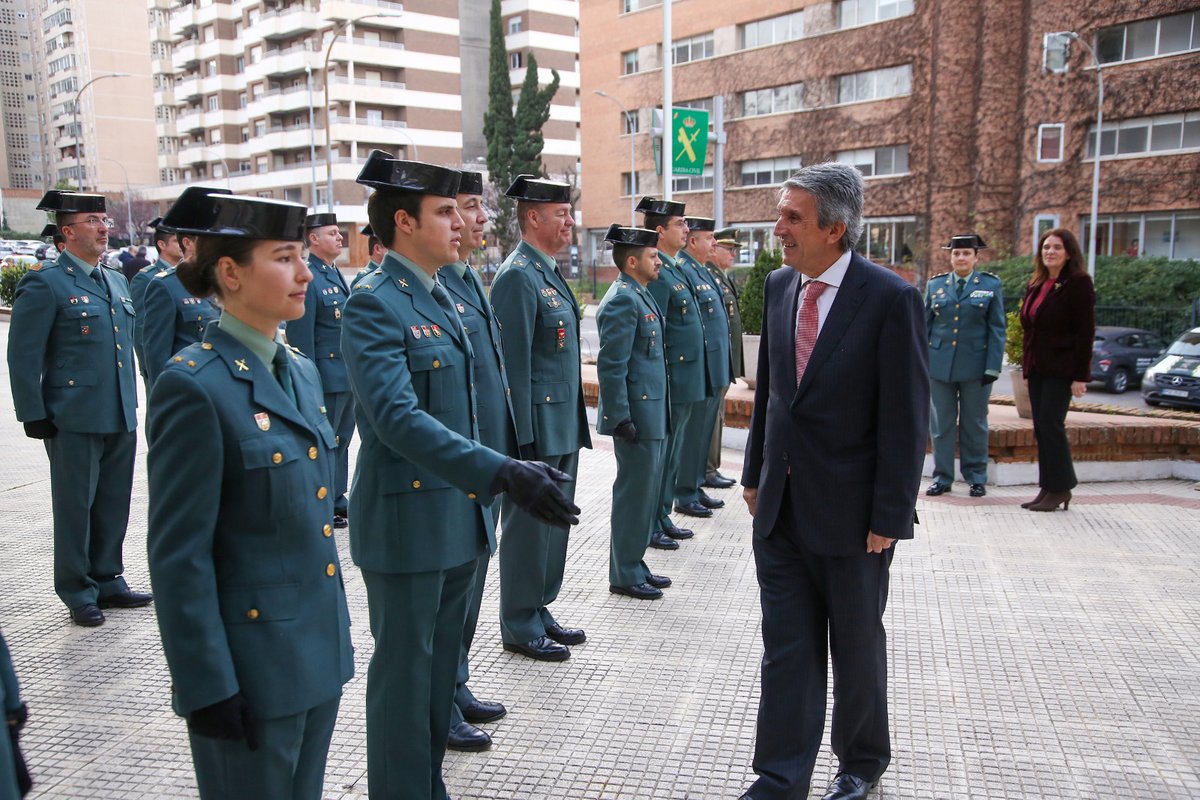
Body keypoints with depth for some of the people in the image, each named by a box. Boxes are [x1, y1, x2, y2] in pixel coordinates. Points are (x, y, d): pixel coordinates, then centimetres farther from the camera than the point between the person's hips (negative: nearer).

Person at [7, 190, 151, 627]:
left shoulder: (117, 281, 14)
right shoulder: (44, 284, -7)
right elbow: (23, 357, -9)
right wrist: (34, 415, -12)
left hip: (120, 417, 7)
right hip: (74, 420, -6)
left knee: (114, 504, 14)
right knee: (75, 507, 5)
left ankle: (108, 580, 28)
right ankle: (78, 593, 18)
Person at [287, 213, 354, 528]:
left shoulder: (336, 275, 15)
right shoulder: (306, 279, -14)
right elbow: (300, 335, -17)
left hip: (347, 377, 9)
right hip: (326, 379, -9)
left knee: (341, 440, 16)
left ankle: (337, 501, 27)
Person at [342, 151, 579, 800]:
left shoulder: (440, 298, 12)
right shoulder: (374, 306, -16)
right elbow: (398, 418, -30)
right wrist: (502, 473, -37)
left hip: (458, 517, 9)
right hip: (407, 522, -9)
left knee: (440, 666, 19)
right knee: (404, 672, 6)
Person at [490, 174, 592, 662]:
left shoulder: (549, 273, 14)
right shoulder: (517, 277, -15)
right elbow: (514, 364, -19)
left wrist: (575, 425, 17)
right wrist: (525, 435, -20)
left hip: (564, 428, 9)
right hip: (538, 428, -9)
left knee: (552, 522, 17)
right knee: (529, 525, 2)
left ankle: (538, 611, 31)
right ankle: (520, 627, 16)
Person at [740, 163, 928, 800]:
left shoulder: (890, 299, -15)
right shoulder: (778, 287, 3)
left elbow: (907, 419, -14)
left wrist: (889, 517, -15)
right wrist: (755, 474, 12)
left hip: (850, 511, -4)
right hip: (780, 506, 5)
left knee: (856, 646, 15)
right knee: (786, 646, 10)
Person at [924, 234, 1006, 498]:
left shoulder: (991, 285, 2)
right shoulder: (936, 284, 7)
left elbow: (997, 328, 0)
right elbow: (925, 324, 10)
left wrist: (993, 367, -6)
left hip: (975, 365, -1)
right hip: (939, 364, 2)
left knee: (974, 424, 8)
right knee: (941, 423, 5)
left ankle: (977, 478, 18)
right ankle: (943, 477, 13)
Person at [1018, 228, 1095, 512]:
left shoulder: (1078, 284, -8)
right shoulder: (1035, 286, 14)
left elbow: (1085, 332, -11)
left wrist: (1080, 376, -16)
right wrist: (1027, 365, 10)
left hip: (1061, 369, -7)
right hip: (1037, 368, 7)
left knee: (1051, 426, -8)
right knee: (1041, 429, 7)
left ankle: (1060, 489, 3)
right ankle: (1047, 488, 13)